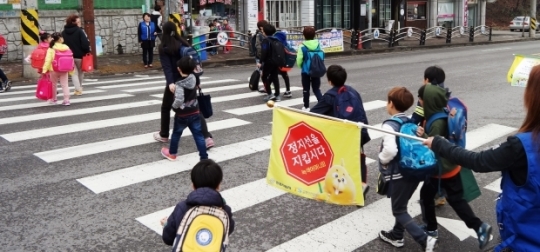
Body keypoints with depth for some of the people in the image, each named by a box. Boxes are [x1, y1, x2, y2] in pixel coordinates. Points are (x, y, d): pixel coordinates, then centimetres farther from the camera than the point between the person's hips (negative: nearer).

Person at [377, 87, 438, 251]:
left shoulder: (390, 125, -18)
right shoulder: (411, 123, 7)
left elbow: (390, 150, -33)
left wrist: (382, 159, -15)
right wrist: (422, 135, -9)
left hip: (399, 174, -8)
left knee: (399, 211, 7)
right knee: (401, 206, 24)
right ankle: (396, 236, 39)